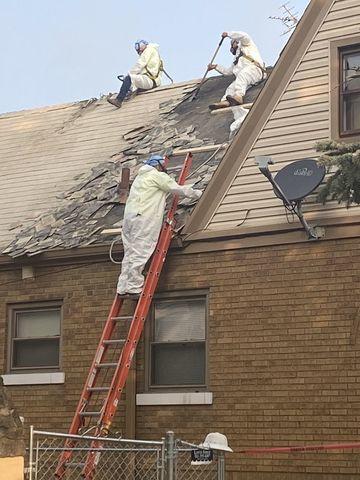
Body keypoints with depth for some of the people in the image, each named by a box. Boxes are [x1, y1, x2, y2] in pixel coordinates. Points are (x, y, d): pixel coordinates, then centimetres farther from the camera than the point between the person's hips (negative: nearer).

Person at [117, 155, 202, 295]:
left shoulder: (140, 177, 30)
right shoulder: (158, 176, 2)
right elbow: (179, 189, 3)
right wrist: (198, 194, 15)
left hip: (129, 216, 9)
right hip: (143, 218, -9)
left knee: (130, 253, 6)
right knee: (140, 253, -10)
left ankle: (123, 288, 1)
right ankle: (133, 287, -14)